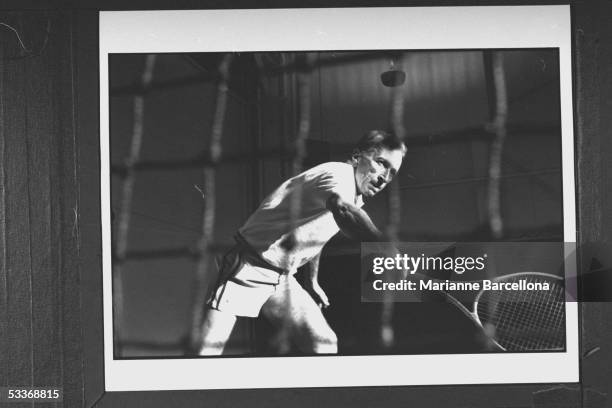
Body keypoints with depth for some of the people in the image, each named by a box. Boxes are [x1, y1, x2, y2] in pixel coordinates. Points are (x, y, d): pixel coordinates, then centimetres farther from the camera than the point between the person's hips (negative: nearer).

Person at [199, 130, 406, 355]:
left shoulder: (356, 198, 9)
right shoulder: (338, 173, -20)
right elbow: (343, 210, -46)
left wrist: (312, 282, 32)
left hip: (283, 278, 9)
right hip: (248, 270, -9)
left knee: (324, 343, -4)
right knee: (207, 348, -16)